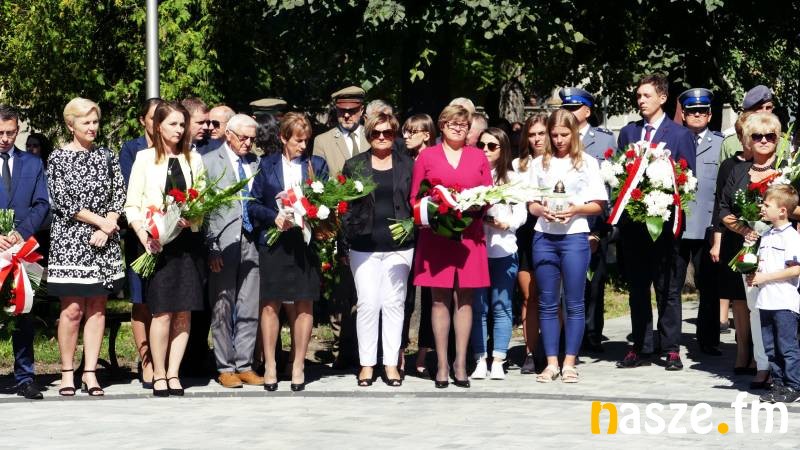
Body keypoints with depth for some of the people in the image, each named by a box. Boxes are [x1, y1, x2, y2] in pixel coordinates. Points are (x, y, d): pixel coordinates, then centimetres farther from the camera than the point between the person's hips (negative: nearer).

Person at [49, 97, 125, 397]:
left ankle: (90, 372, 7)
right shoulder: (58, 158, 1)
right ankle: (67, 372, 3)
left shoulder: (107, 157, 12)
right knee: (72, 309, -6)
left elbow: (119, 197, 8)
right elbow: (62, 201, -6)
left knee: (97, 307, 3)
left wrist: (108, 228, -7)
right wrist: (100, 221, -8)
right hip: (69, 240, -4)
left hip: (104, 241, 4)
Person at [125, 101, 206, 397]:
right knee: (162, 311, -7)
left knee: (184, 312, 1)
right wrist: (143, 236, -12)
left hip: (188, 238, 3)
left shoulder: (194, 159, 13)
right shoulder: (145, 158, 6)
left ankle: (173, 374, 6)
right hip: (158, 242, -3)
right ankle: (159, 375, 1)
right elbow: (132, 205, 2)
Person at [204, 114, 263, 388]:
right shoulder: (209, 162, 1)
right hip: (223, 244, -4)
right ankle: (225, 368, 6)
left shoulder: (256, 163, 15)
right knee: (223, 308, 0)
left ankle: (244, 365, 12)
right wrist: (211, 247, -9)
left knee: (250, 309, 5)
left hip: (251, 242, 4)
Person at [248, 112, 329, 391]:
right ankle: (270, 367, 5)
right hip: (273, 242, -1)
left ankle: (298, 366, 10)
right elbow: (253, 204, 6)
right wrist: (274, 217, -11)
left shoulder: (317, 164, 12)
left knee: (303, 305, 1)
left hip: (306, 242, 1)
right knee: (270, 304, -2)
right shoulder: (267, 166, 10)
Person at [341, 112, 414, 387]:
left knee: (394, 303, 2)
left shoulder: (408, 165, 9)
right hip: (364, 245, -1)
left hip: (399, 245, 1)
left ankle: (391, 363, 9)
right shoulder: (354, 165, 7)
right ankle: (367, 363, 4)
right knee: (368, 304, -4)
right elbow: (343, 205, 8)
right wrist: (344, 245, 2)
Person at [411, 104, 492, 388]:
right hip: (436, 235, -1)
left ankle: (461, 363, 8)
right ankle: (442, 364, 3)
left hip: (469, 234, 1)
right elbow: (415, 198, 8)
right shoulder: (426, 157, 8)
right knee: (440, 299, -1)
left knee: (465, 298, 2)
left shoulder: (478, 157, 12)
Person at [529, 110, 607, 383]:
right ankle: (551, 363, 9)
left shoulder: (587, 163, 4)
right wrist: (541, 210, -11)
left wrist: (576, 210, -15)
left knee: (574, 303, 1)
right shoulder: (540, 163, 10)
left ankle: (569, 363, 6)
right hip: (544, 237, 2)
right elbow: (530, 203, 10)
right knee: (548, 303, 4)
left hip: (575, 236, -2)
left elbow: (598, 205, 3)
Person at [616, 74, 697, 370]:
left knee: (667, 287, 1)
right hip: (632, 220, 4)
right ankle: (640, 347, 14)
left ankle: (671, 349, 6)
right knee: (637, 287, 8)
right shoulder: (628, 132, 12)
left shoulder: (680, 135, 0)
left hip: (664, 220, -4)